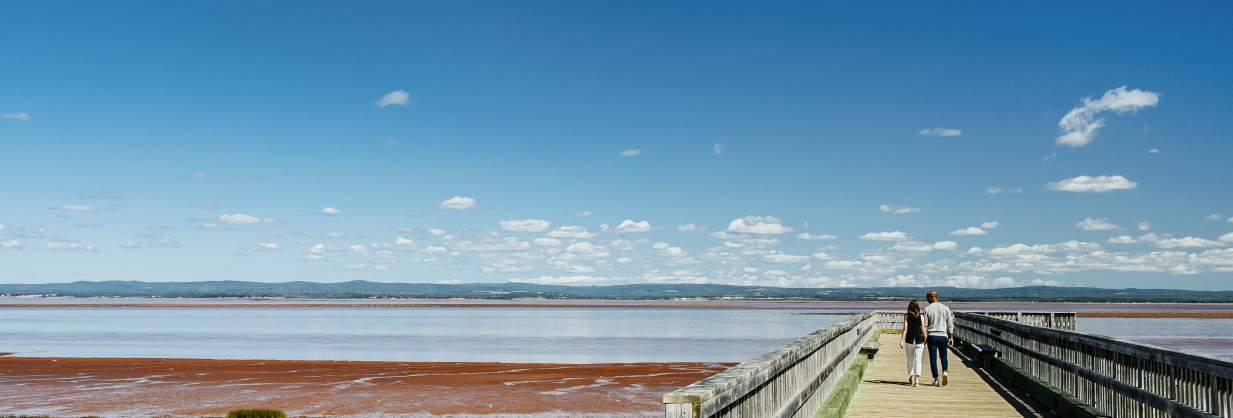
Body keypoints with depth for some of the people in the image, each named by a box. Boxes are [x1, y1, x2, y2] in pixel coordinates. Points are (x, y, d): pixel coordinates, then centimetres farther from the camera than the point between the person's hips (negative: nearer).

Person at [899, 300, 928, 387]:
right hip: (919, 341, -1)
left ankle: (911, 377, 27)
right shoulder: (921, 316, 2)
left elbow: (905, 329, -6)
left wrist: (902, 340, -8)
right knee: (918, 360, -2)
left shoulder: (906, 317, 2)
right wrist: (925, 340, 10)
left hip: (909, 340, 1)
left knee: (910, 359, 19)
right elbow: (923, 330, -1)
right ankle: (917, 380, -14)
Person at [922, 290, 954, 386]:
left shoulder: (927, 309, -3)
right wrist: (951, 337, 10)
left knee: (933, 358, 4)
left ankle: (936, 379, 2)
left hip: (931, 336, -1)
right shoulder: (945, 308, 2)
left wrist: (924, 338, 6)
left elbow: (924, 325, -2)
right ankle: (944, 371, -9)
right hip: (943, 336, 1)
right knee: (943, 356, 16)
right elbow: (950, 324, 4)